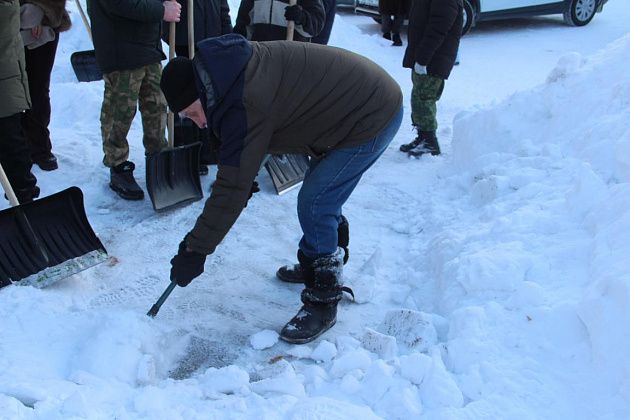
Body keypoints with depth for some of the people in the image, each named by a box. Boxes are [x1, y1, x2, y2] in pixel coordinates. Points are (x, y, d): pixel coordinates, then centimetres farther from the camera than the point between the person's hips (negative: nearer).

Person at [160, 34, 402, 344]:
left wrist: (195, 250, -18)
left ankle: (323, 305, 3)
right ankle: (317, 266, 38)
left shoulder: (245, 105, -28)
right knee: (321, 196, 19)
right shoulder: (237, 70, 2)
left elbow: (232, 186, -25)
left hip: (373, 117, -10)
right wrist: (246, 179, 19)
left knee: (314, 205, -11)